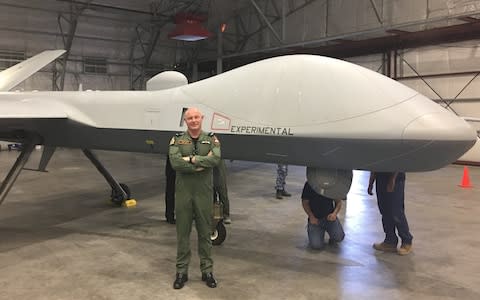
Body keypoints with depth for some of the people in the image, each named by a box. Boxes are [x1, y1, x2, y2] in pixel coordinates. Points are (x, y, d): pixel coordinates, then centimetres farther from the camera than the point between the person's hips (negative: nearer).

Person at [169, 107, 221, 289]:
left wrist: (190, 159, -18)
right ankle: (181, 272, 20)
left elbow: (215, 159, -18)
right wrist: (202, 163, -16)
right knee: (182, 233, 8)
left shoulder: (211, 140, 3)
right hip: (183, 192, 0)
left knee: (205, 233, 9)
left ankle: (207, 271, 22)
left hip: (204, 192, 0)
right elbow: (175, 163, -17)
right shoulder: (177, 140, 1)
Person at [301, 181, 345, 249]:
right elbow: (305, 202, 0)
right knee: (316, 245, -20)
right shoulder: (309, 185, -8)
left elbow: (338, 201, 6)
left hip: (329, 217, 1)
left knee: (339, 237, -25)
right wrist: (311, 217, -13)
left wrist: (335, 213, -13)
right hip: (315, 219, -1)